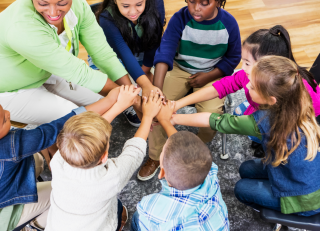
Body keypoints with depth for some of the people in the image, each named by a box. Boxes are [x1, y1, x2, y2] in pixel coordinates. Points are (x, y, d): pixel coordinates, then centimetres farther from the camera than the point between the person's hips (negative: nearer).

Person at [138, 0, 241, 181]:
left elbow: (233, 58, -2)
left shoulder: (229, 23, -16)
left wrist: (207, 77, -14)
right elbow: (165, 50, -30)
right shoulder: (180, 18, -19)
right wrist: (157, 88, -43)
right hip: (180, 69, 1)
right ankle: (156, 157, 6)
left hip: (212, 74, -1)